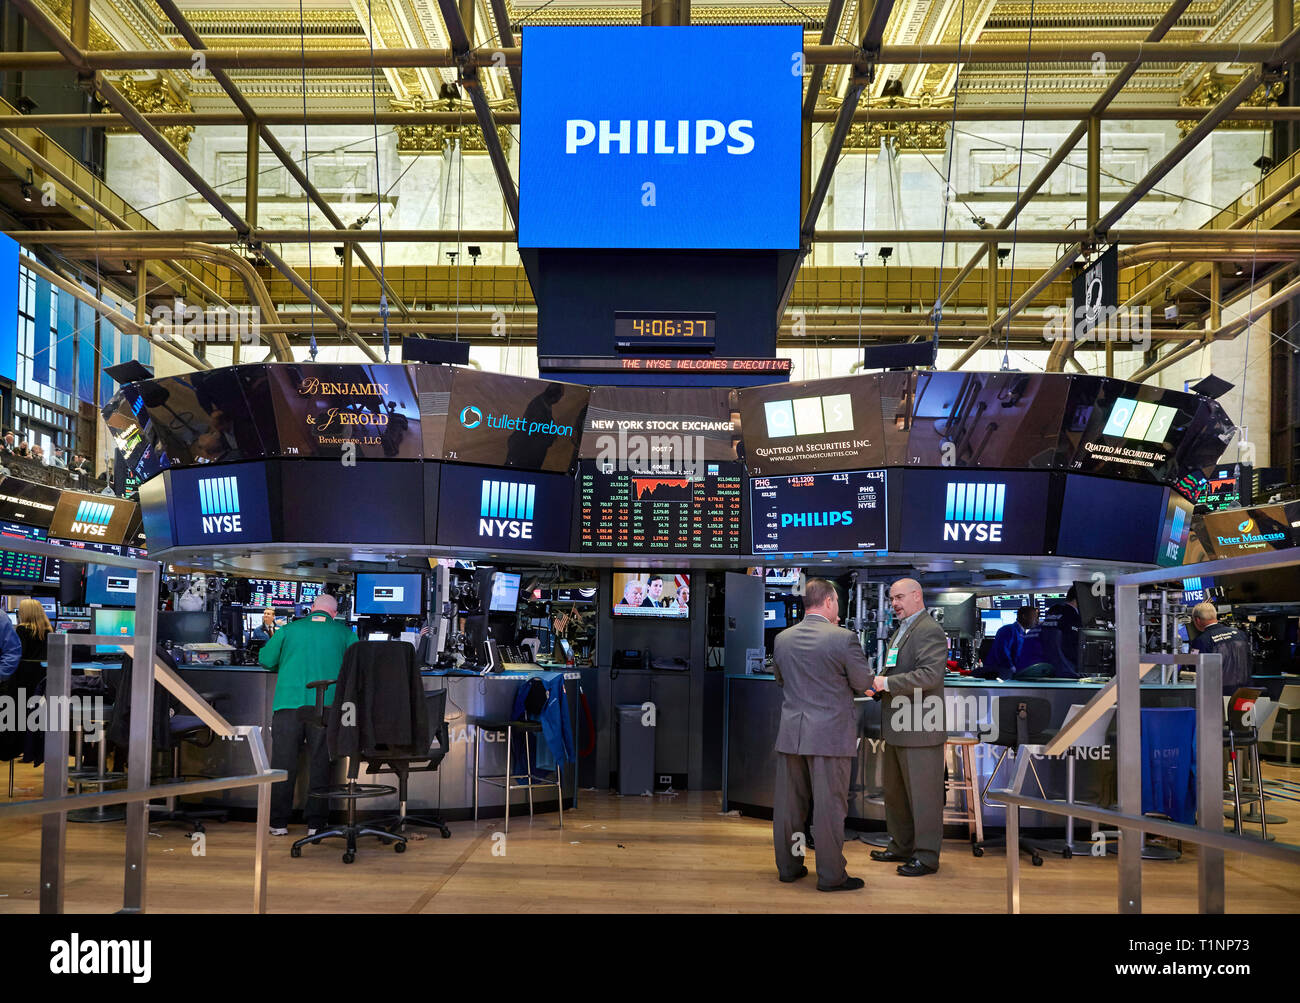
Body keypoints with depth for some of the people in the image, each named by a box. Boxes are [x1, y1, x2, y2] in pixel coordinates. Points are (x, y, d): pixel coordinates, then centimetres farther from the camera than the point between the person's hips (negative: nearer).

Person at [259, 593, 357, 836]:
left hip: (288, 702, 0)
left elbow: (266, 659, 12)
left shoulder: (289, 629, 10)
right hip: (324, 705, 0)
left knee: (283, 763, 6)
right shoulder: (344, 632, 9)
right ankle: (316, 823, 8)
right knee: (319, 764, 7)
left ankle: (278, 822, 9)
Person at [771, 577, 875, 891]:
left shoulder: (782, 639, 3)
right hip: (831, 735, -5)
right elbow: (864, 683, -4)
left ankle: (787, 866, 23)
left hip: (790, 733, 5)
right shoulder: (844, 639, -13)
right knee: (829, 806, 1)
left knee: (789, 804, 13)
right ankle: (830, 875, 7)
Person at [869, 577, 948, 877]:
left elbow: (930, 674, -24)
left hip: (920, 728, -10)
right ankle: (901, 846, 29)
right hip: (897, 728, 10)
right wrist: (879, 685, 8)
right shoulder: (899, 632, 19)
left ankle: (926, 855, 5)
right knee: (895, 792, 18)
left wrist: (888, 683, -21)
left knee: (923, 793, -2)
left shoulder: (930, 631, -13)